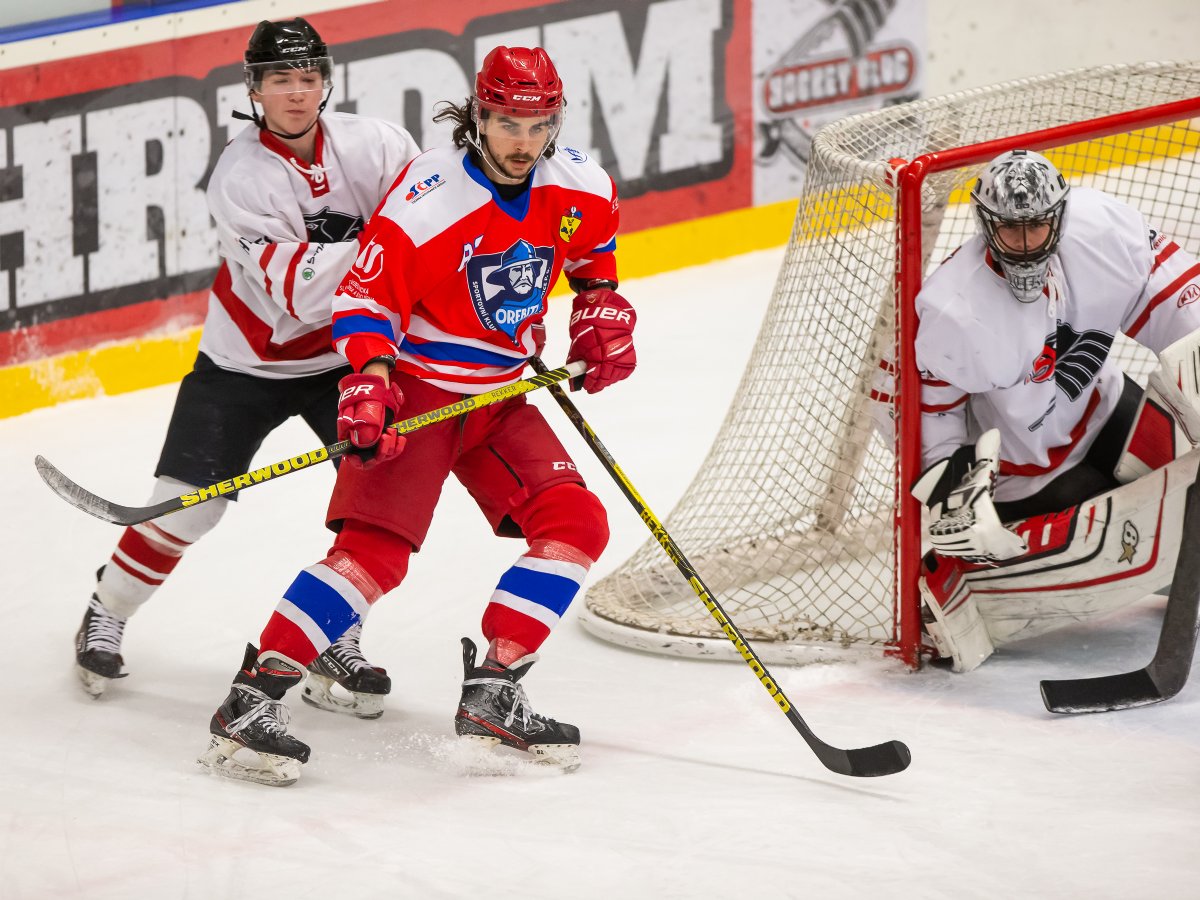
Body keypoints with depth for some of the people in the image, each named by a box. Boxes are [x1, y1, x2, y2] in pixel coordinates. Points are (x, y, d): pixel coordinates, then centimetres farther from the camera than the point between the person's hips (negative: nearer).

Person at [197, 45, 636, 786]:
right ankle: (254, 698, -20)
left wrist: (602, 311, 8)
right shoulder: (427, 200, -22)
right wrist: (371, 382, -33)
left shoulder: (580, 189, -4)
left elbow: (594, 250, 19)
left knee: (577, 524, -5)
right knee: (374, 549, -19)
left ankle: (491, 695, -2)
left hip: (499, 395, 7)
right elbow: (368, 295, -20)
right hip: (415, 389, -7)